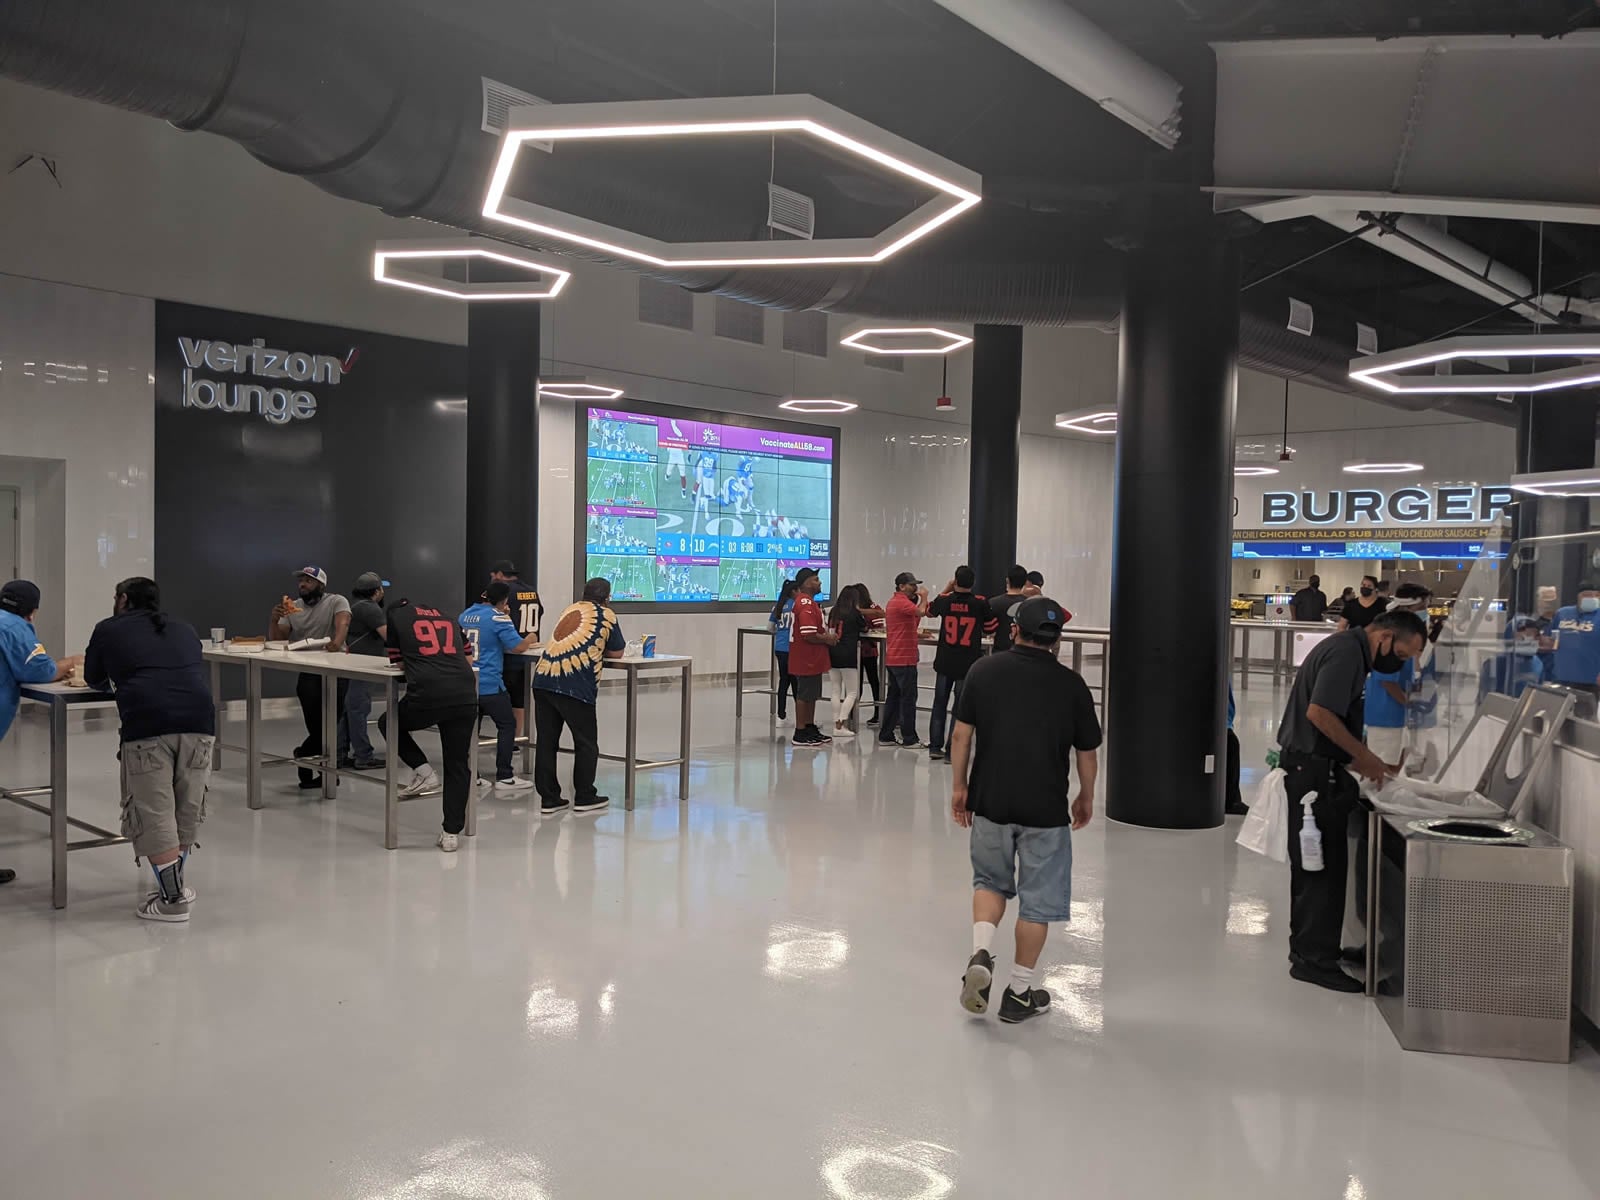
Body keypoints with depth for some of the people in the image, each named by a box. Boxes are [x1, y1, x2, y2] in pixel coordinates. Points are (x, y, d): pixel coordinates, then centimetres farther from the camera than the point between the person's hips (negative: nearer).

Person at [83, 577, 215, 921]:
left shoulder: (109, 629, 18)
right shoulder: (184, 630, 28)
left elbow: (95, 680, 28)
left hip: (147, 724, -4)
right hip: (199, 719, 4)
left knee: (153, 815, 3)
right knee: (187, 811, 16)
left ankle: (173, 899, 4)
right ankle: (174, 885, 28)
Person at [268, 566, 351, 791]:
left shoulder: (337, 601, 2)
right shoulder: (293, 607, 15)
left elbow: (343, 622, -18)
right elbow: (276, 640, 10)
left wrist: (337, 641, -40)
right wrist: (275, 619, -10)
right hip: (307, 672, 3)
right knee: (317, 724, -10)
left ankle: (306, 753, 13)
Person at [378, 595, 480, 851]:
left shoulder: (395, 614, 20)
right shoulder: (448, 618, 29)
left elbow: (398, 662, 26)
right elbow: (468, 659, 30)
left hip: (427, 694, -3)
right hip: (465, 694, 3)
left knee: (388, 723, 28)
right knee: (457, 766, 14)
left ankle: (423, 772, 14)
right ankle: (452, 832, 11)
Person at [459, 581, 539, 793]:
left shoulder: (466, 615, 10)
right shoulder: (498, 618, -11)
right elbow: (518, 647, -14)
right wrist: (530, 638, 6)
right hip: (489, 684, -7)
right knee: (507, 725, 3)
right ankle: (504, 777, -1)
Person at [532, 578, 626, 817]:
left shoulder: (571, 608, 23)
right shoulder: (606, 615, 7)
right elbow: (617, 653, 16)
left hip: (543, 678, 6)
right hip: (575, 686, -6)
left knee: (546, 742, 10)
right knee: (586, 744, 9)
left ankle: (549, 799, 16)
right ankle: (584, 798, 16)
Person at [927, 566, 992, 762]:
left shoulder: (944, 600, -5)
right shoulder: (981, 603, -10)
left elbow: (930, 610, 18)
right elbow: (990, 626, 4)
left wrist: (947, 589, 24)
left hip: (944, 663, 2)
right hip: (968, 664, -2)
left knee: (939, 705, 13)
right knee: (960, 708, 4)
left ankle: (935, 747, 16)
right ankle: (952, 751, 3)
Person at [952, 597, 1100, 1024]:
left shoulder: (983, 671, -1)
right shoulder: (1072, 684, -3)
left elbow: (962, 734, 1)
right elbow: (1087, 752, 3)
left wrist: (959, 786, 12)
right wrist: (1085, 797, 19)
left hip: (989, 801, 2)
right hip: (1046, 809, -2)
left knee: (991, 880, 22)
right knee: (1037, 900, 10)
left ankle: (981, 952, 0)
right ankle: (1020, 992, 18)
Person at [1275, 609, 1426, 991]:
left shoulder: (1350, 649, 17)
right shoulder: (1346, 651, -16)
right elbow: (1319, 713, -25)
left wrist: (1362, 759, 11)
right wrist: (1364, 757, -15)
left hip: (1312, 769, 11)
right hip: (1315, 771, -11)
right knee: (1323, 866, -5)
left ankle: (1308, 947, 27)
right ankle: (1315, 959, 2)